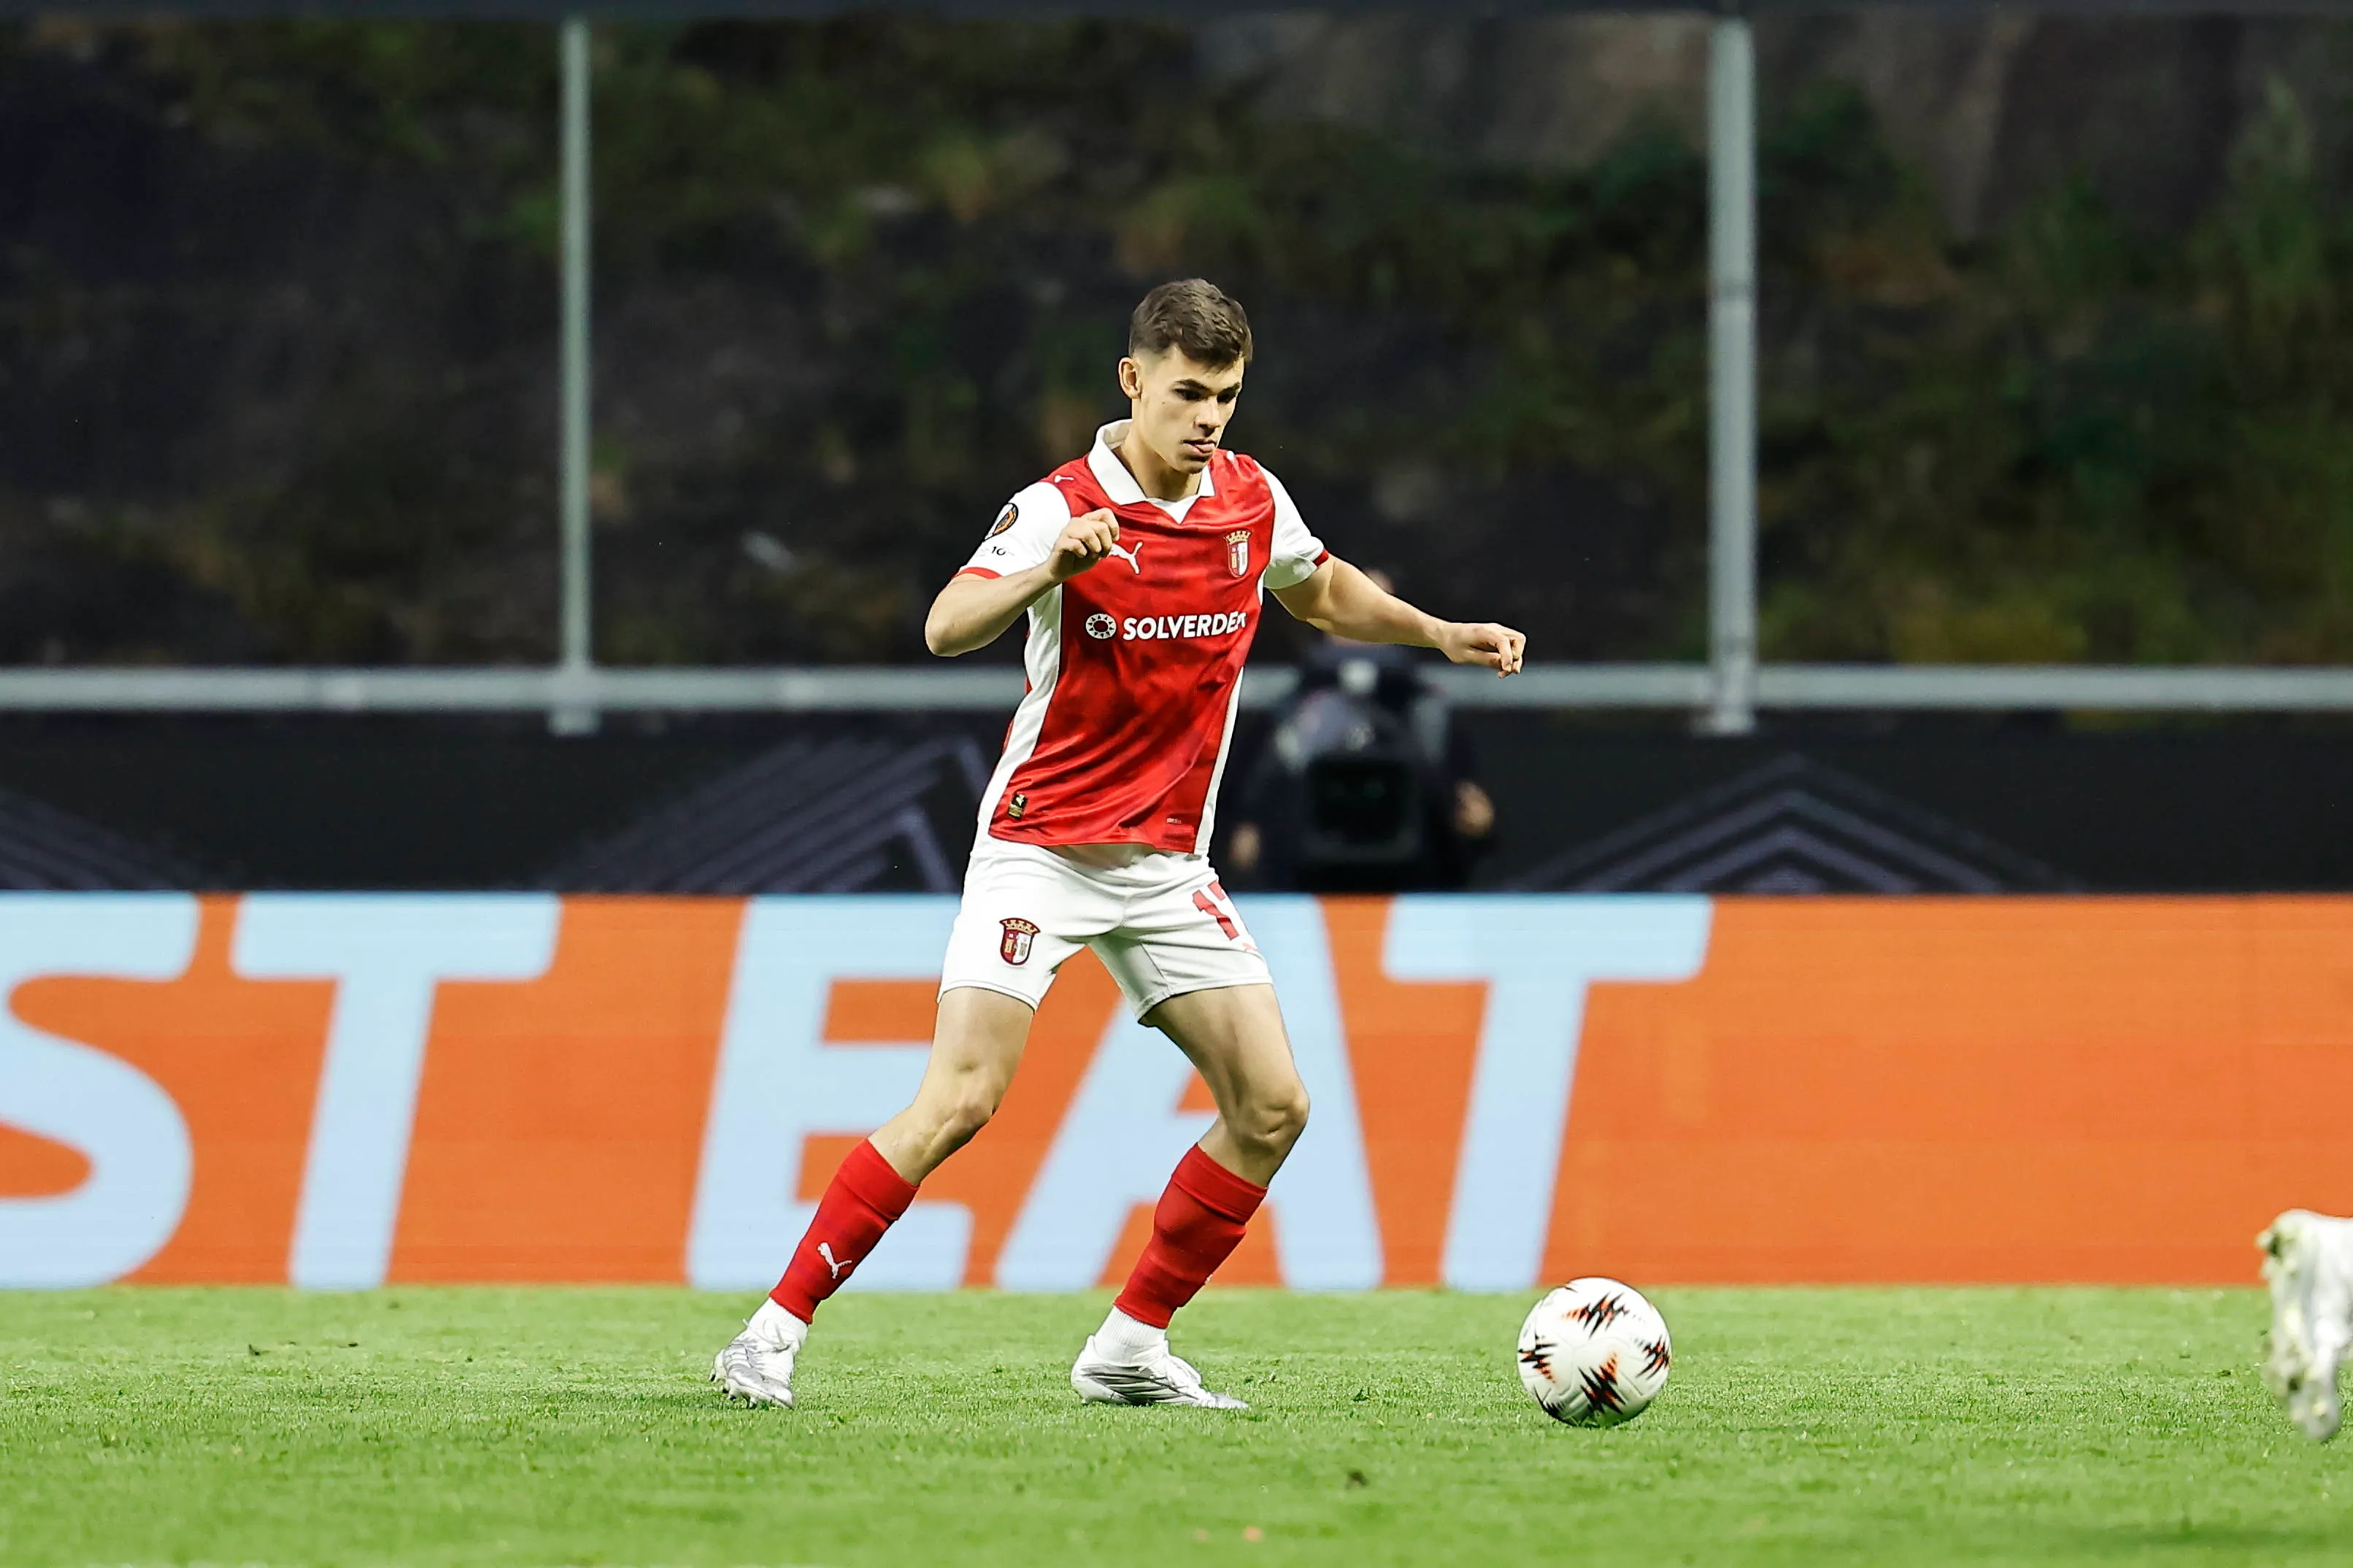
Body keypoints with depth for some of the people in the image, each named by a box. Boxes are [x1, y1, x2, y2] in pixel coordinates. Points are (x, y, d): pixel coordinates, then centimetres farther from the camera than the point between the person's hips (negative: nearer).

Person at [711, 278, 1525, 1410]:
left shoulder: (1253, 500, 3)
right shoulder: (1061, 508, -14)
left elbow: (1320, 591, 26)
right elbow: (946, 628, -31)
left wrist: (1437, 633, 13)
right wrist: (1050, 568, -48)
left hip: (1167, 866, 6)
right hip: (1039, 845, -6)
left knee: (1271, 1107, -3)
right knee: (961, 1100, -18)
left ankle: (1131, 1348, 8)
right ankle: (775, 1332, -11)